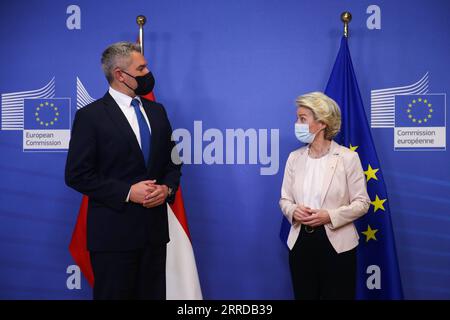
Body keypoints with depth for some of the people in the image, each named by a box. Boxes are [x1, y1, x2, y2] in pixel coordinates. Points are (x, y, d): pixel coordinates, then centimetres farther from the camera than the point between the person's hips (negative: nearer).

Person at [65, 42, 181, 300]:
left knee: (153, 294, 11)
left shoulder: (156, 111, 11)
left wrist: (167, 188, -4)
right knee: (115, 294, 4)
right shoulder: (91, 116, -7)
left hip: (154, 228, 5)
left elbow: (173, 161, 16)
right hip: (114, 230, -5)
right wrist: (127, 192, -16)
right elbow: (77, 175, -10)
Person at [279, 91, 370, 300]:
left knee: (337, 296, 6)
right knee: (304, 296, 12)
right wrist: (293, 211, -13)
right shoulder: (294, 158, 6)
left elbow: (362, 202, -6)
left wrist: (330, 216, -19)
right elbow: (285, 199, 10)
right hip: (301, 241, 4)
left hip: (336, 243, -4)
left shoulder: (348, 157, -6)